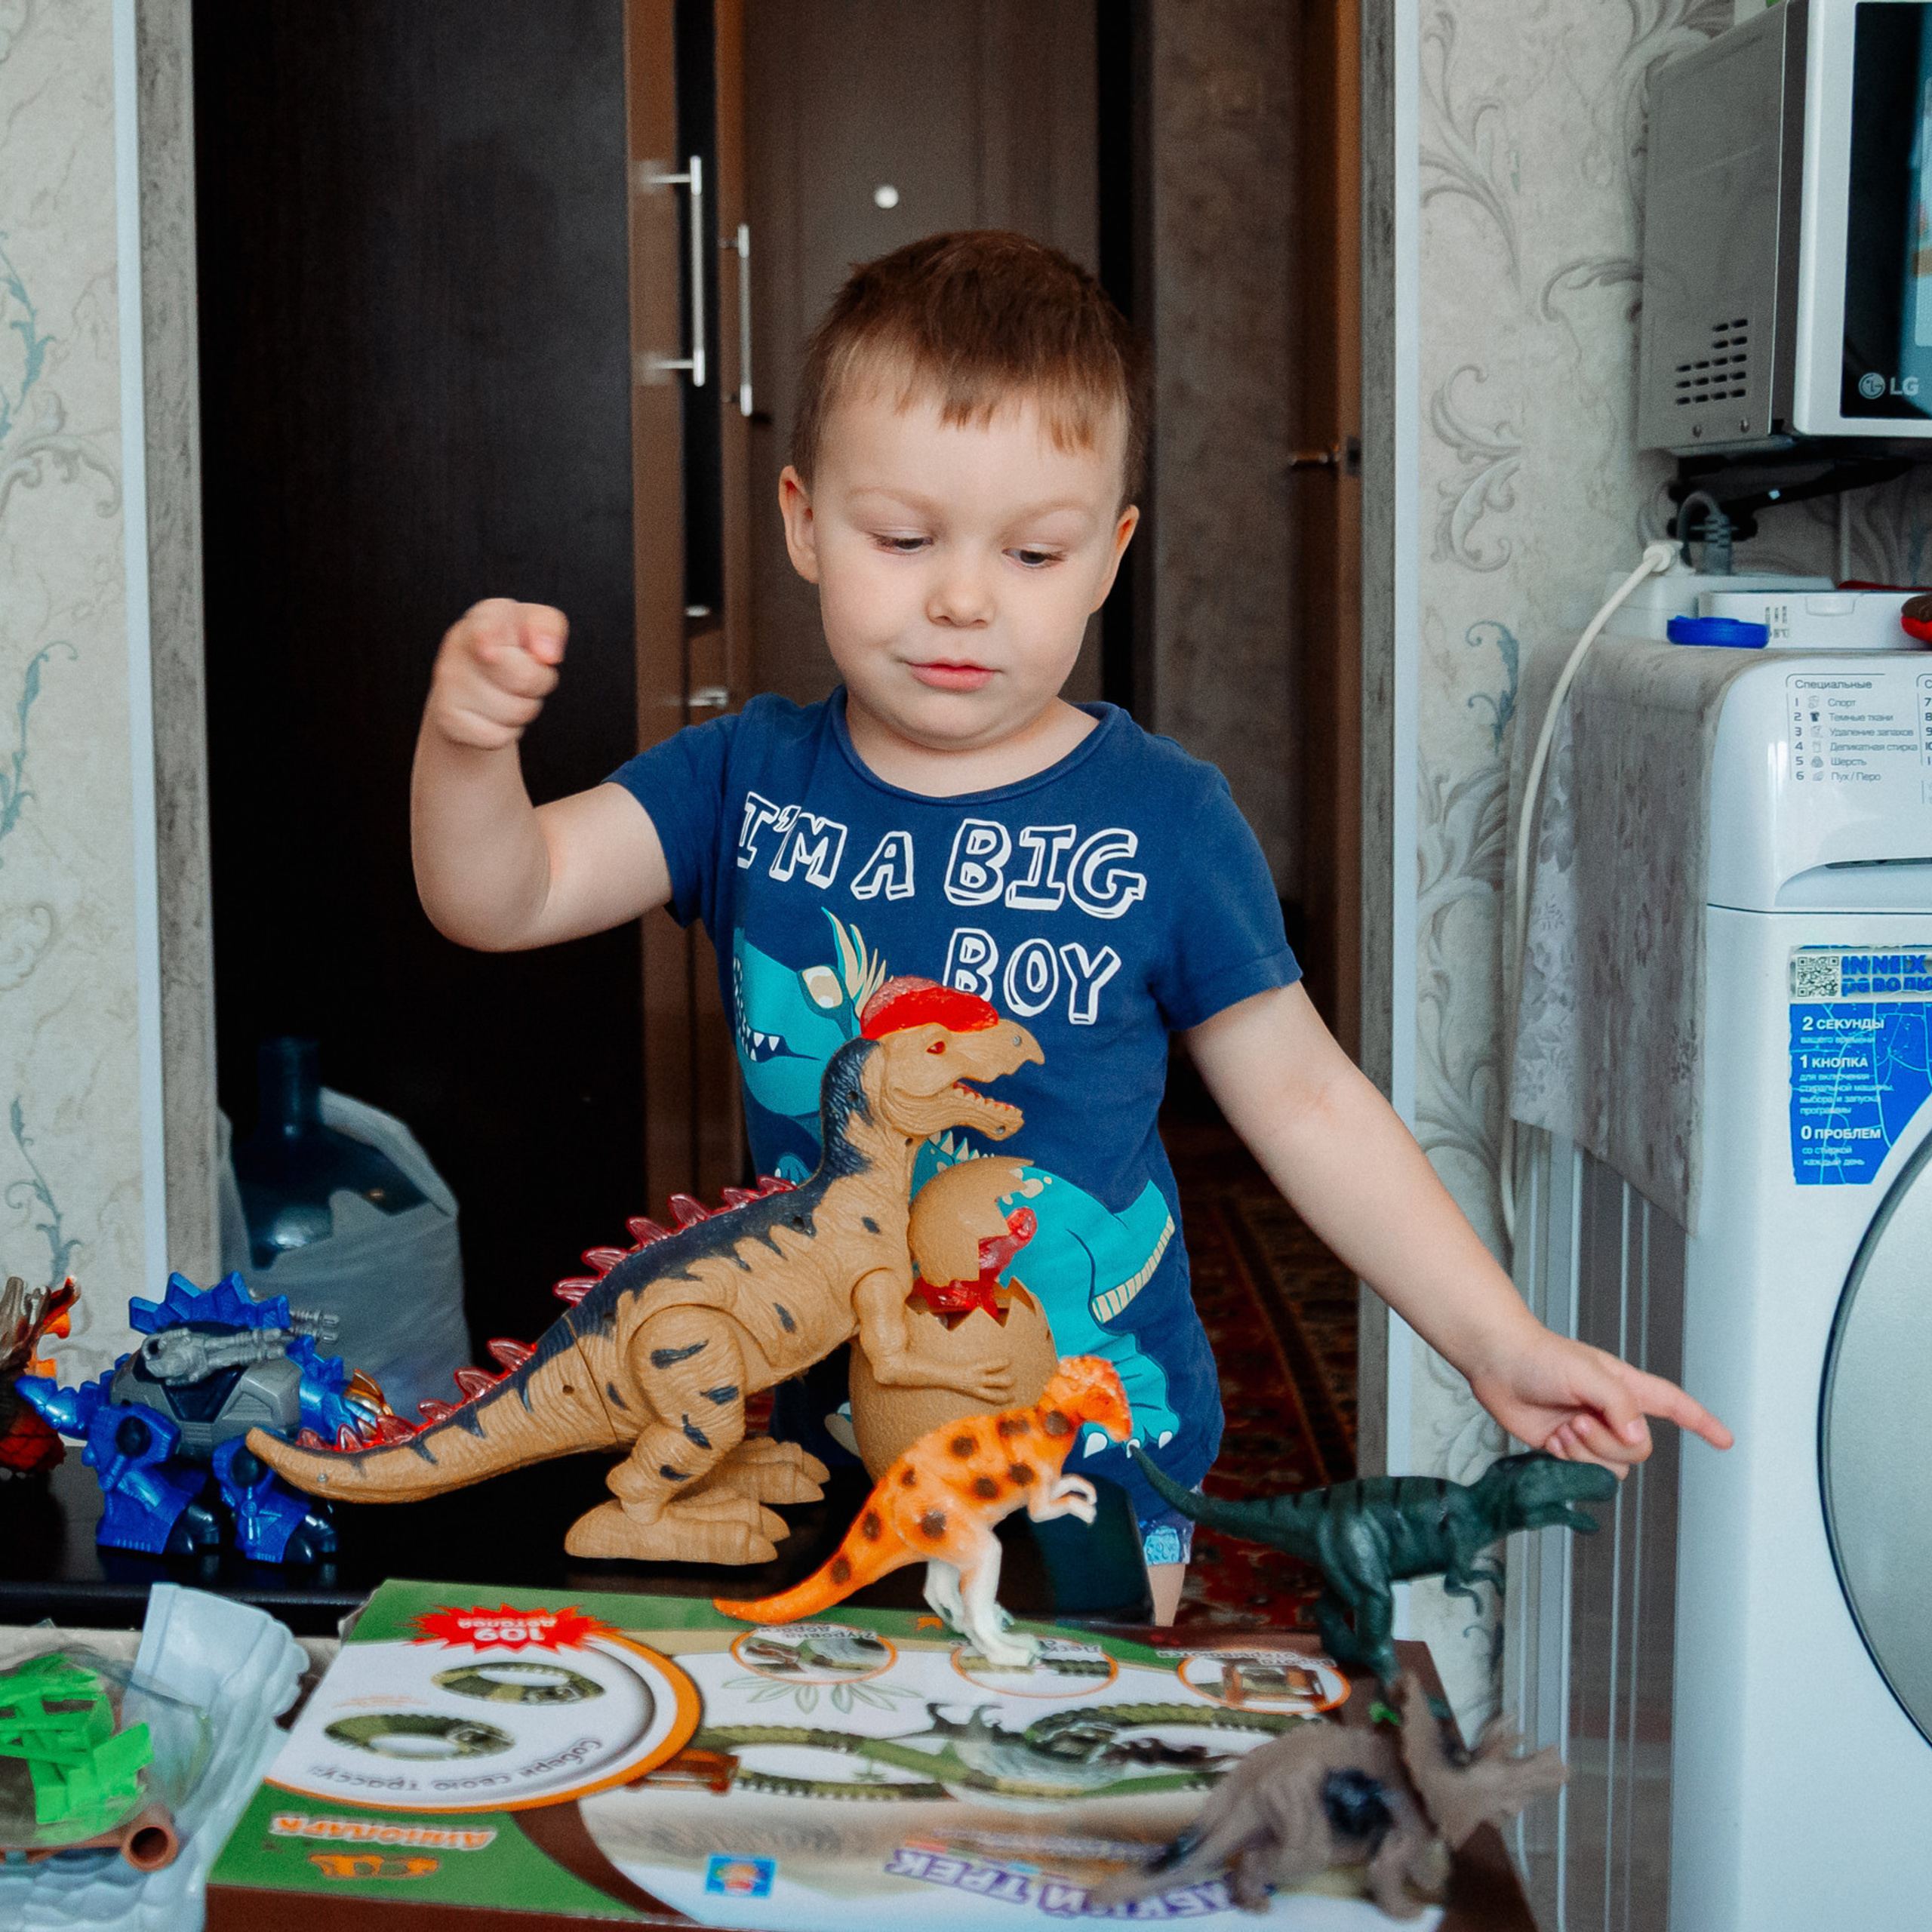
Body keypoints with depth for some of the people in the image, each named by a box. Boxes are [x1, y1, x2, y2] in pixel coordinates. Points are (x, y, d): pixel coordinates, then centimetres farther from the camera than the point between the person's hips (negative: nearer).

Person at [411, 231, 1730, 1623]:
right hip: (825, 1449, 2)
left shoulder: (1164, 820, -8)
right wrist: (469, 741, -30)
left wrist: (1499, 1344, -5)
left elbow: (1306, 1103, -2)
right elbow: (499, 896, -8)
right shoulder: (750, 781, -2)